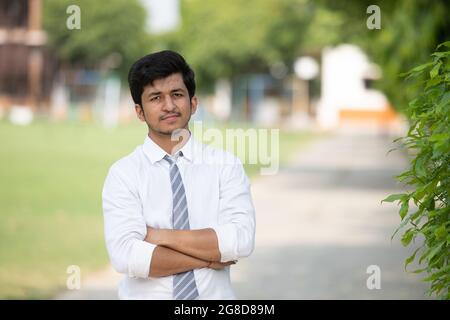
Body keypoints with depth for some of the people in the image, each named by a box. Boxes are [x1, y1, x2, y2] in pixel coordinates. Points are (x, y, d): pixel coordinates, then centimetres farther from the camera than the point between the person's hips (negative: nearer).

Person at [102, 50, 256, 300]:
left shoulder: (226, 165, -4)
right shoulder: (123, 174, -7)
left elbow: (241, 240, -17)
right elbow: (125, 256, -19)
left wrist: (161, 236, -17)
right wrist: (209, 257, -16)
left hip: (213, 295, 1)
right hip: (146, 295, -1)